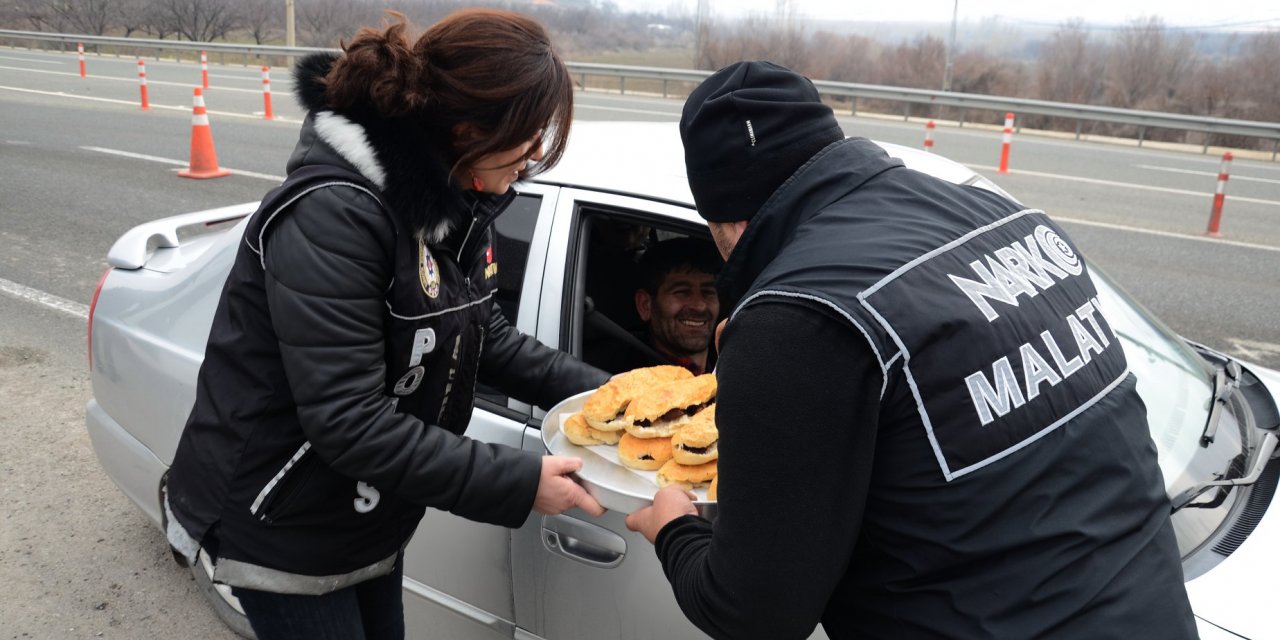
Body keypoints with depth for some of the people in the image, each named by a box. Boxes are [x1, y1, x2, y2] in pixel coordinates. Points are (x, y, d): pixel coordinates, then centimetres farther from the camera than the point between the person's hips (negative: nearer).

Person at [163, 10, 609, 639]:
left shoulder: (453, 197, -5)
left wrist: (596, 390, -3)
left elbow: (482, 332, 6)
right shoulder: (331, 212, -30)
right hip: (279, 525, -7)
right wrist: (519, 482, -28)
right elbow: (347, 424, -32)